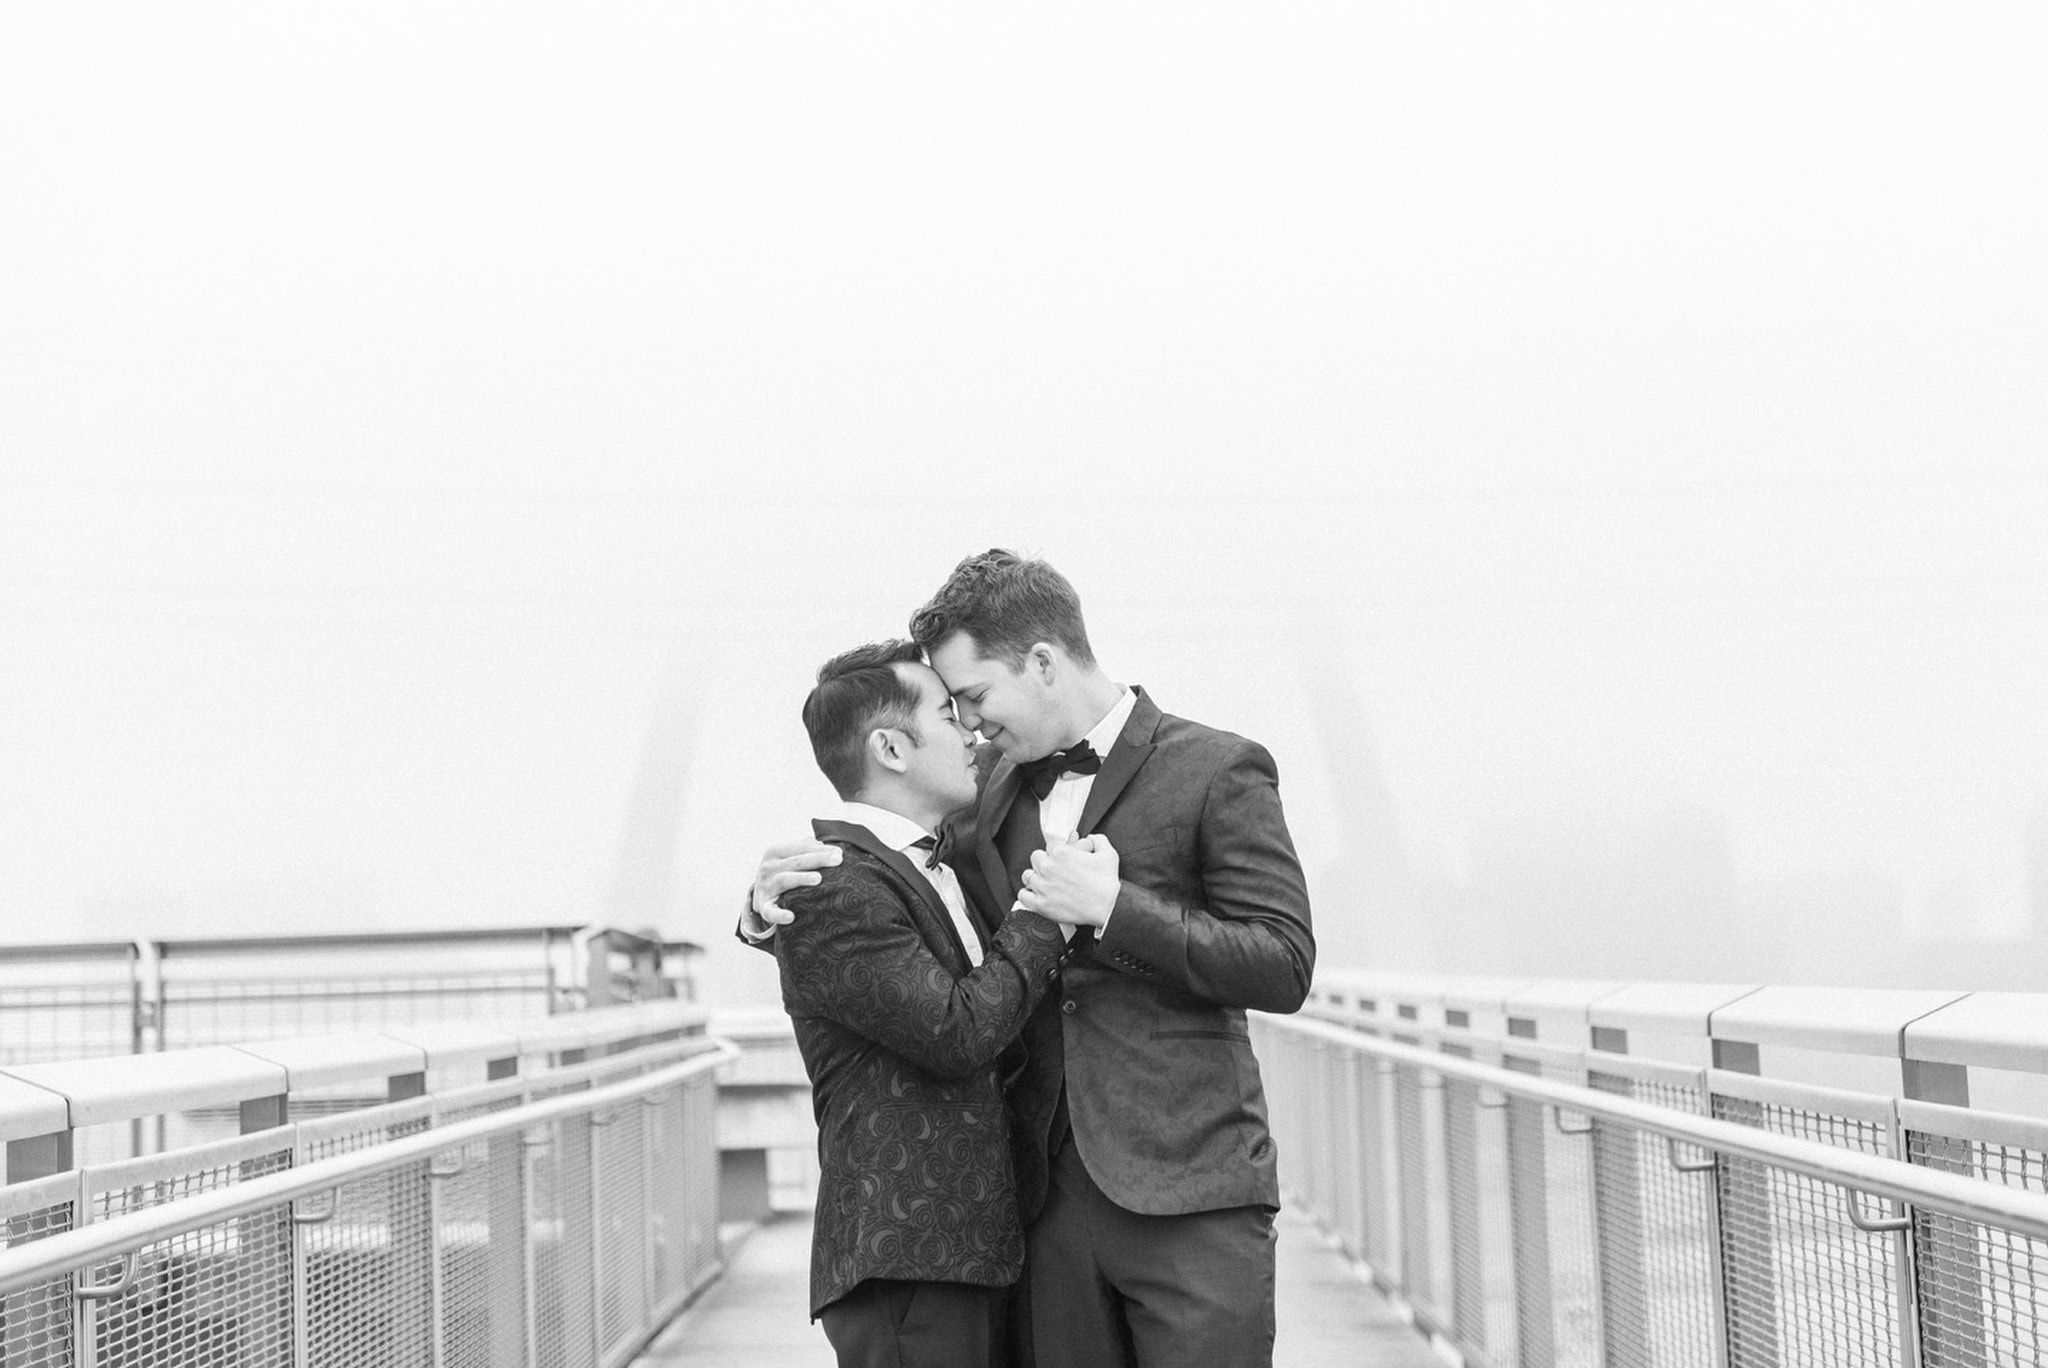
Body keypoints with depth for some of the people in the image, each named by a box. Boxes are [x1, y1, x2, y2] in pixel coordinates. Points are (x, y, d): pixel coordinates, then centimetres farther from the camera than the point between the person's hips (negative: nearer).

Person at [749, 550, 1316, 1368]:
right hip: (1048, 1193, 4)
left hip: (1185, 1187, -4)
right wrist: (775, 900, 0)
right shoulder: (995, 782, 14)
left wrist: (1113, 907, -13)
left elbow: (1284, 970, -6)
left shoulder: (1216, 770, -1)